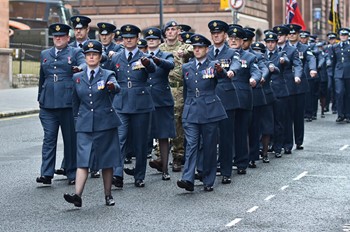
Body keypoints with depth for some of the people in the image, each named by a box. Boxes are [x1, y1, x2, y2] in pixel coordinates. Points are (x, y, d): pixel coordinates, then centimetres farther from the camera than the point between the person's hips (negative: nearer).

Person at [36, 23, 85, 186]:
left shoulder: (76, 52, 7)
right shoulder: (45, 54, 19)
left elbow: (85, 64, -13)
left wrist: (80, 69, -36)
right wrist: (40, 99, 20)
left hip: (68, 103, -3)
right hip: (48, 104, 3)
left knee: (71, 139, 3)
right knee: (49, 138, -3)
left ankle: (72, 174, 11)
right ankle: (46, 174, -6)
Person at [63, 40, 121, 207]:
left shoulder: (108, 75, 2)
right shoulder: (77, 78, 10)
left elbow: (117, 88, -21)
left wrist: (112, 86, -43)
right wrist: (76, 119, 17)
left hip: (105, 123, -1)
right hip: (84, 125, 1)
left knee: (107, 161, 5)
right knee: (83, 160, -10)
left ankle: (108, 195, 14)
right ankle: (77, 195, -20)